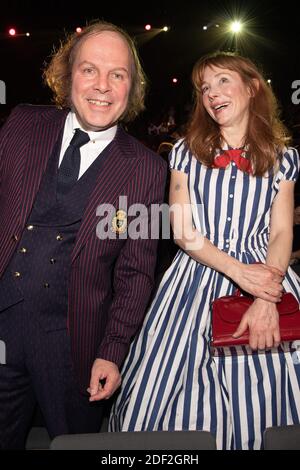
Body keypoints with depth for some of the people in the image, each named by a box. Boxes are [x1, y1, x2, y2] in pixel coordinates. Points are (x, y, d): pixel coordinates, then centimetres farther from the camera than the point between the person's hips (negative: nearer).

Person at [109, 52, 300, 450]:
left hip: (264, 276, 1)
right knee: (180, 399, 1)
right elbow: (184, 232, -2)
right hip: (196, 279, 0)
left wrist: (266, 299, -16)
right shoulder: (187, 151, 5)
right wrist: (238, 271, -15)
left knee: (261, 403, 1)